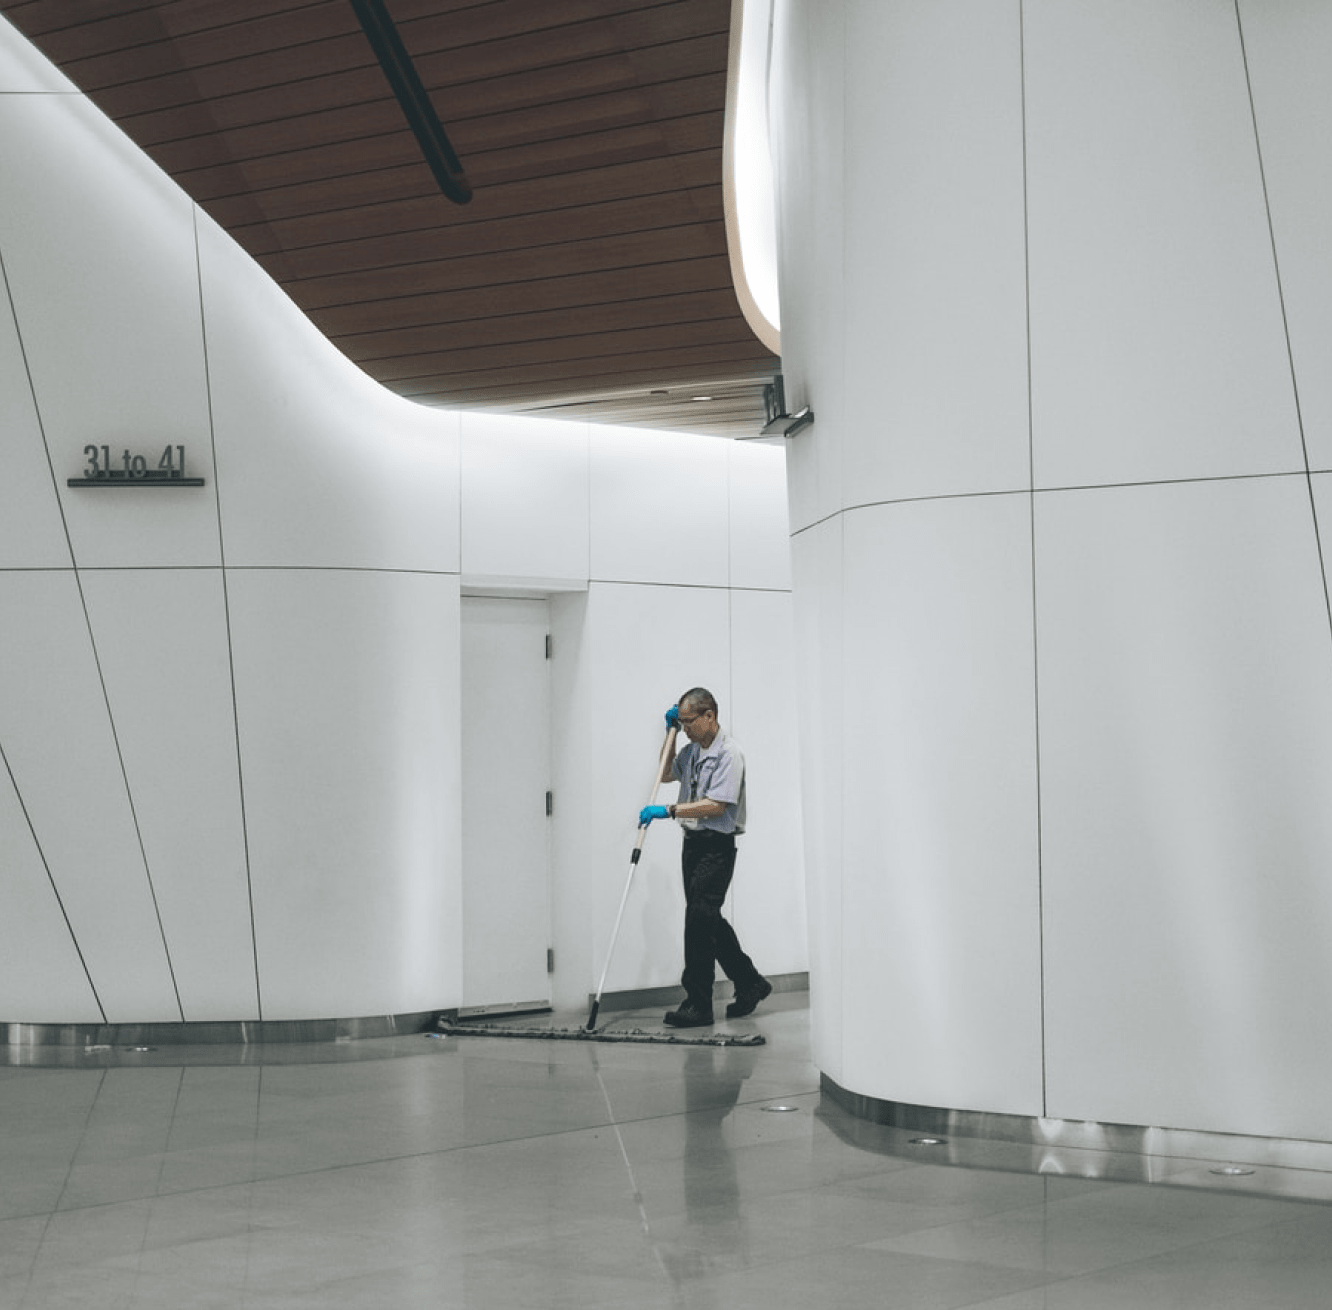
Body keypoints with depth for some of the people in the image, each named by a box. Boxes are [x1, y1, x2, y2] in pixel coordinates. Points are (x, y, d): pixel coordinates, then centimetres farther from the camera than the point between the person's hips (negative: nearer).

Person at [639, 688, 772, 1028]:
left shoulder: (728, 753, -15)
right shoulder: (693, 750, 12)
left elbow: (716, 806, -23)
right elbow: (666, 774, 30)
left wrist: (668, 811, -25)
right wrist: (670, 734, 18)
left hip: (718, 845, -9)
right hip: (693, 843, 9)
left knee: (699, 919, -12)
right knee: (708, 920, 15)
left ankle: (698, 1005, -10)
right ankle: (750, 983, 30)